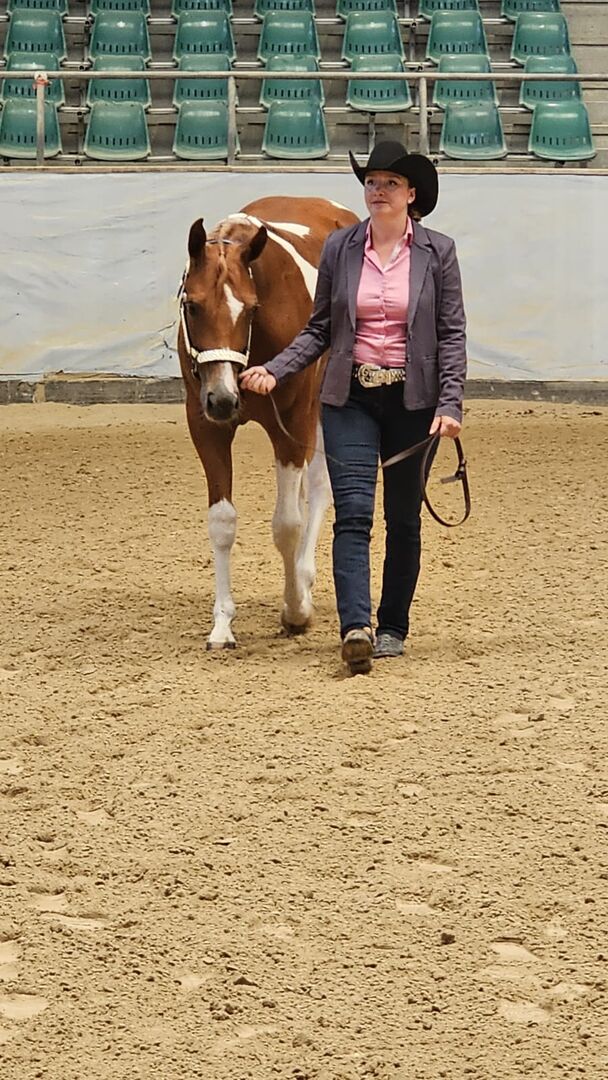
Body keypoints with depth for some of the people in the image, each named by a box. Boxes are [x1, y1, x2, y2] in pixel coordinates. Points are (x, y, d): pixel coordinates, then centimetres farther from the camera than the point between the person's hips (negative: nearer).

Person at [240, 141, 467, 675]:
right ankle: (356, 628, -22)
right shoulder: (340, 248, 3)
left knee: (403, 517, 9)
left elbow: (452, 333, -2)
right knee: (353, 512, -12)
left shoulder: (437, 251, -1)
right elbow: (320, 329, 8)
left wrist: (450, 405, -11)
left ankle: (394, 627, 21)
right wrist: (274, 370, -6)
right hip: (350, 399, 1)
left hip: (412, 400, -1)